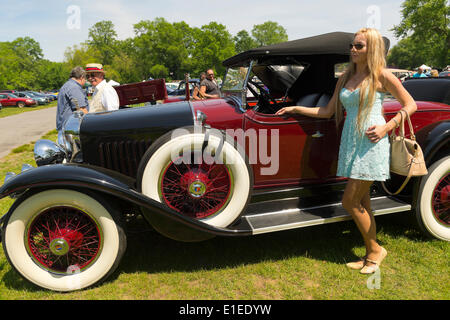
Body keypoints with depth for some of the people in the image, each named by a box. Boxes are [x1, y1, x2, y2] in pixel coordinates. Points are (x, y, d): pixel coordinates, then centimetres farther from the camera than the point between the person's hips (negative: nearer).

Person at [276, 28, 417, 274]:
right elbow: (327, 111, 16)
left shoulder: (381, 76, -2)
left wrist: (386, 127, -10)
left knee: (350, 202, -7)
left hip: (371, 144, -6)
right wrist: (296, 109, 10)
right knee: (361, 202, 10)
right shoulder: (345, 78, 15)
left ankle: (375, 249, 15)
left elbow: (410, 105, 2)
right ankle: (372, 254, 23)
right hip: (350, 143, 6)